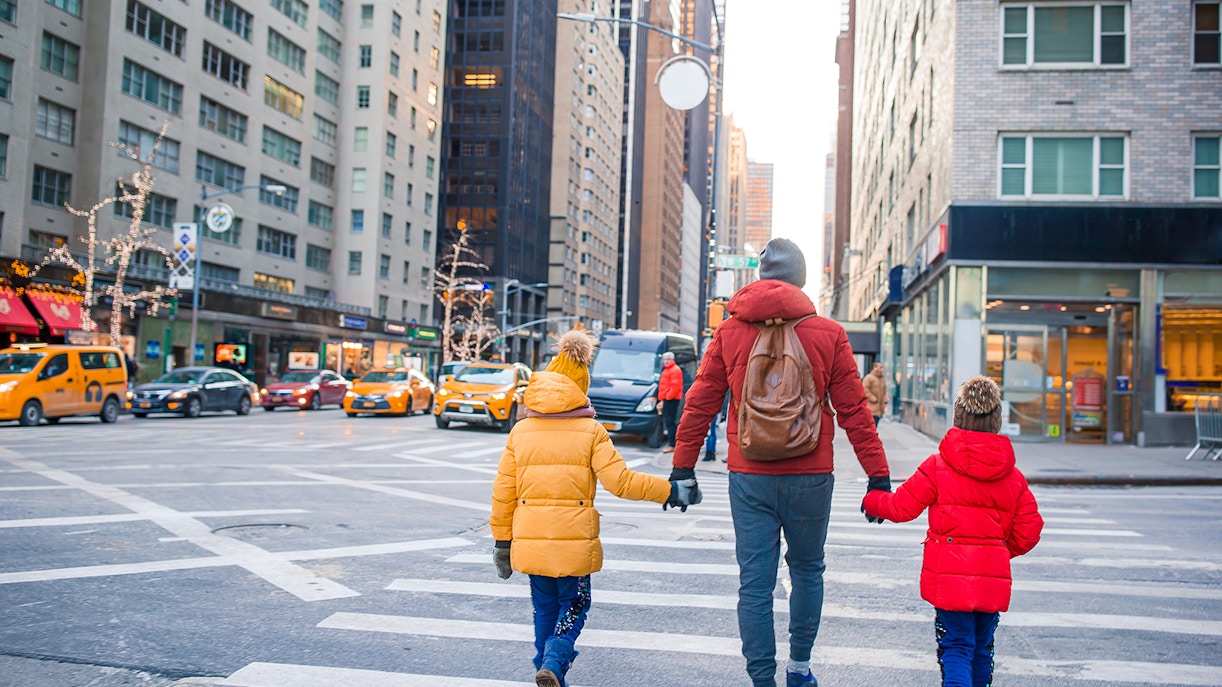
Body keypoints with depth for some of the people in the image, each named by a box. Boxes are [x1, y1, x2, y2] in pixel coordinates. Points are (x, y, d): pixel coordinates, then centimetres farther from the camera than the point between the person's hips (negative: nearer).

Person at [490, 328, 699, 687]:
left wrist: (502, 539, 14)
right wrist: (669, 491, -3)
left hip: (530, 540, 3)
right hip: (574, 540, -3)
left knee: (545, 610, 18)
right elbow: (619, 480, -11)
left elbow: (503, 492, 5)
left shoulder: (519, 432, 6)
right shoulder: (590, 431, -3)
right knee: (573, 607, 10)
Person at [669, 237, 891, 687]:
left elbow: (700, 404, 4)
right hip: (810, 476, 0)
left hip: (749, 478, 0)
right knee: (807, 570, 19)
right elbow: (853, 410, -1)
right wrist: (878, 474, 4)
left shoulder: (729, 332, 1)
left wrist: (683, 467, 12)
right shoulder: (828, 334, -3)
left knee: (755, 583, 5)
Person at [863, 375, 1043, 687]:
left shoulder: (937, 466, -8)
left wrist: (872, 500, 16)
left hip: (949, 575, -4)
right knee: (981, 648, 19)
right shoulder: (1014, 476, 4)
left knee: (957, 647, -1)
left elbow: (901, 507, -4)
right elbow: (1029, 531, 5)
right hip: (993, 577, 4)